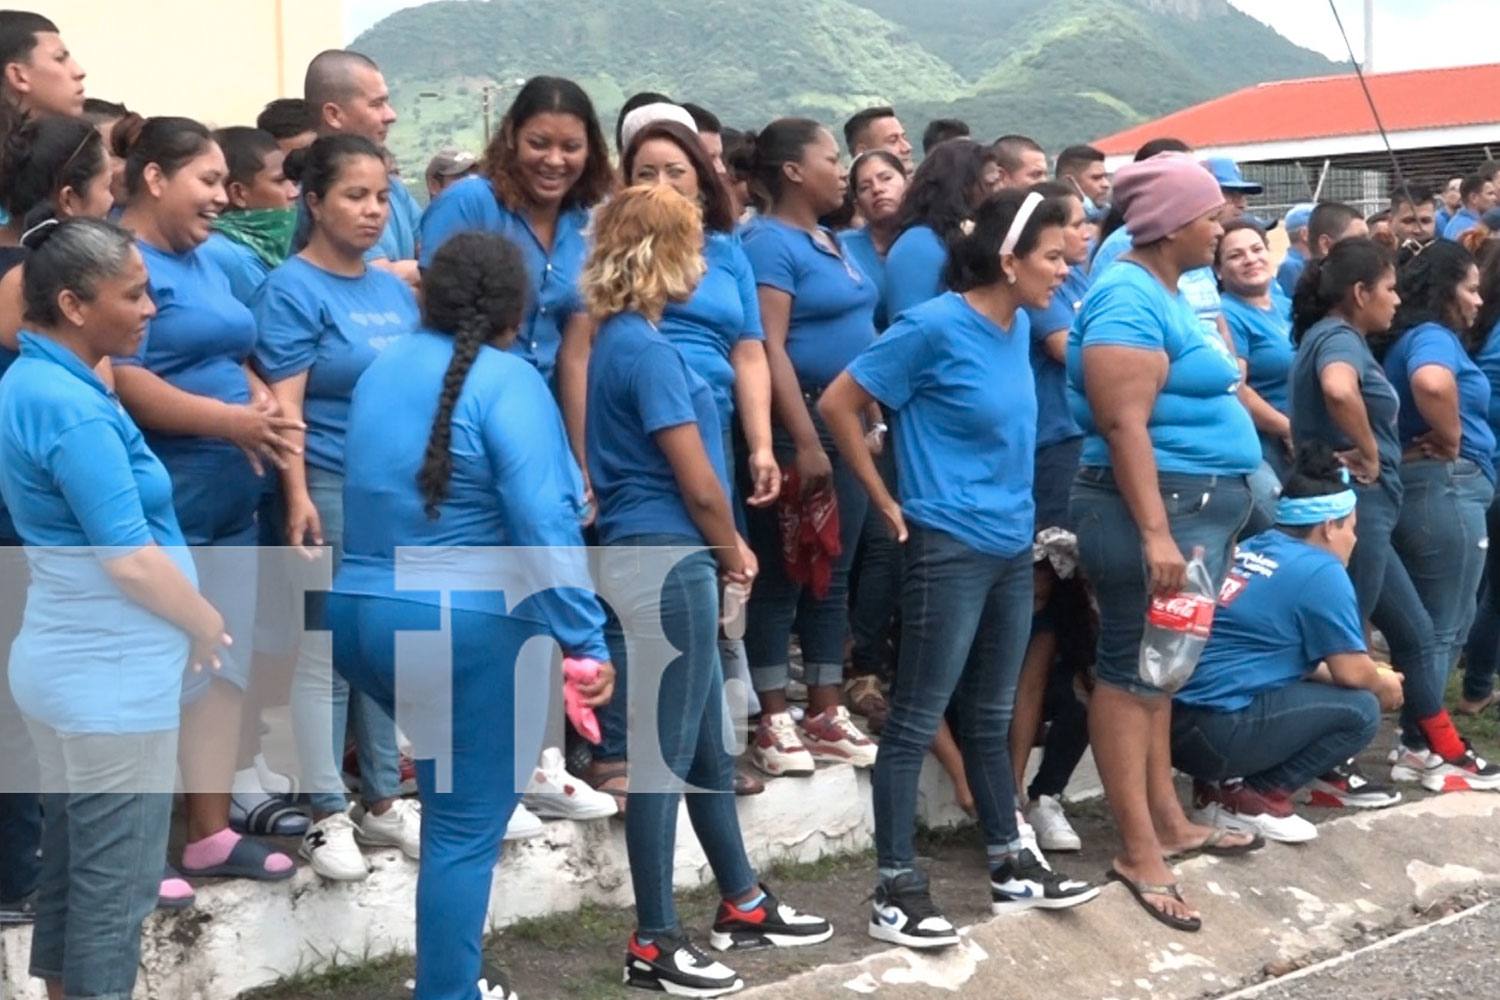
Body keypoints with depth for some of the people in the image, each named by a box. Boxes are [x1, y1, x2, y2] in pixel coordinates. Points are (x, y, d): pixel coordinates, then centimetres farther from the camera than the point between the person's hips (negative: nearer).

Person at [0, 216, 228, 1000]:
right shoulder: (74, 409, -22)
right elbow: (131, 559, -21)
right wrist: (209, 627, -8)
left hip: (67, 661, 10)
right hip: (112, 677, -10)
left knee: (72, 861, 19)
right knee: (115, 877, 3)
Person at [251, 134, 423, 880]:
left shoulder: (396, 290, 13)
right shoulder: (291, 289, -7)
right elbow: (284, 404, -14)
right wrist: (297, 497, -23)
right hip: (333, 489, -7)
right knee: (326, 650, 0)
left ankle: (382, 799, 24)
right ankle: (327, 814, 8)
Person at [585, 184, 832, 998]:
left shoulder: (621, 339, 13)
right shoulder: (646, 348, -16)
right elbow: (698, 482, -16)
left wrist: (723, 551, 10)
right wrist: (733, 556, 1)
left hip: (657, 560, 10)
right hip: (666, 564, -10)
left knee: (706, 746, 18)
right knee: (666, 755, -2)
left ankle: (742, 906, 31)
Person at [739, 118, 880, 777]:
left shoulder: (829, 241, 15)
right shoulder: (771, 244, -11)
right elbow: (770, 349, -19)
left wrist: (871, 418, 16)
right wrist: (805, 442, -23)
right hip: (798, 424, -9)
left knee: (833, 575, 11)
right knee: (783, 577, -2)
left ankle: (826, 716, 19)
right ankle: (773, 724, 5)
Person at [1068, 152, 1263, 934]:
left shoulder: (1167, 292, 14)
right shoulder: (1129, 299, -16)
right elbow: (1124, 425, -24)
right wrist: (1155, 533, -28)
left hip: (1199, 507, 10)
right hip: (1157, 507, -10)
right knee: (1133, 673, -3)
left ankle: (1167, 820, 26)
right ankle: (1139, 852, 2)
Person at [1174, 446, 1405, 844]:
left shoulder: (1247, 549, 18)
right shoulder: (1319, 571, -7)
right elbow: (1351, 672, -5)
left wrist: (1374, 676, 29)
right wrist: (1383, 686, 18)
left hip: (1172, 720, 9)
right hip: (1213, 733, -9)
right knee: (1359, 710, -1)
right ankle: (1242, 797, -6)